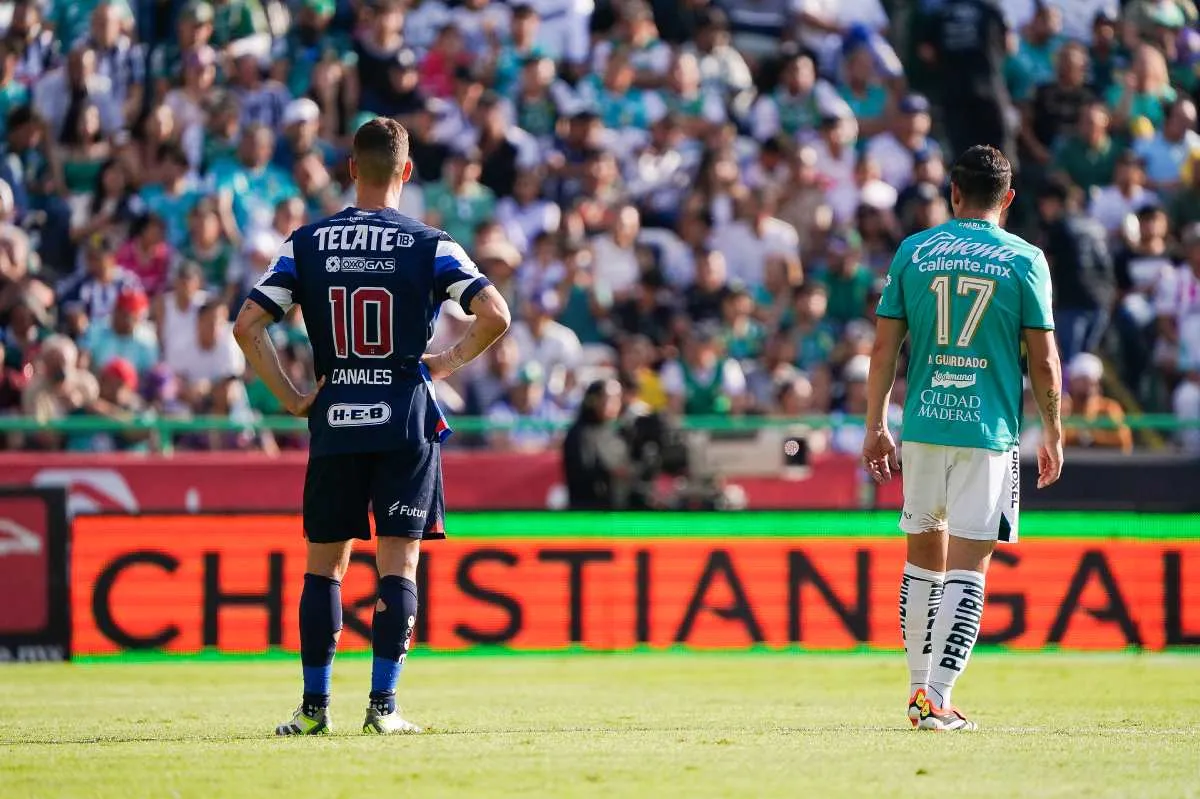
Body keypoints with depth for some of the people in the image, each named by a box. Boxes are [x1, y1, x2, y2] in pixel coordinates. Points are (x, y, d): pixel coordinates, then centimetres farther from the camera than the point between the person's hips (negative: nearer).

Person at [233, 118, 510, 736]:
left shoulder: (307, 244, 3)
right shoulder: (427, 245, -2)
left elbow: (247, 325, -3)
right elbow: (494, 316, -11)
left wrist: (292, 399, 3)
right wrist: (446, 362, 4)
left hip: (334, 422, 2)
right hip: (405, 420, -2)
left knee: (323, 563, 10)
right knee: (397, 565, 2)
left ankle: (314, 706, 10)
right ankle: (383, 705, -3)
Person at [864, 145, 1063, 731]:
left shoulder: (912, 252, 4)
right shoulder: (1024, 260, -2)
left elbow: (884, 347, 4)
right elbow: (1043, 359, -2)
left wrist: (875, 425, 11)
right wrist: (1053, 435, 9)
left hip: (923, 425, 3)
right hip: (989, 431, -3)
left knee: (924, 555, 16)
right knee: (968, 566, -2)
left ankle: (920, 688, 22)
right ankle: (937, 699, -10)